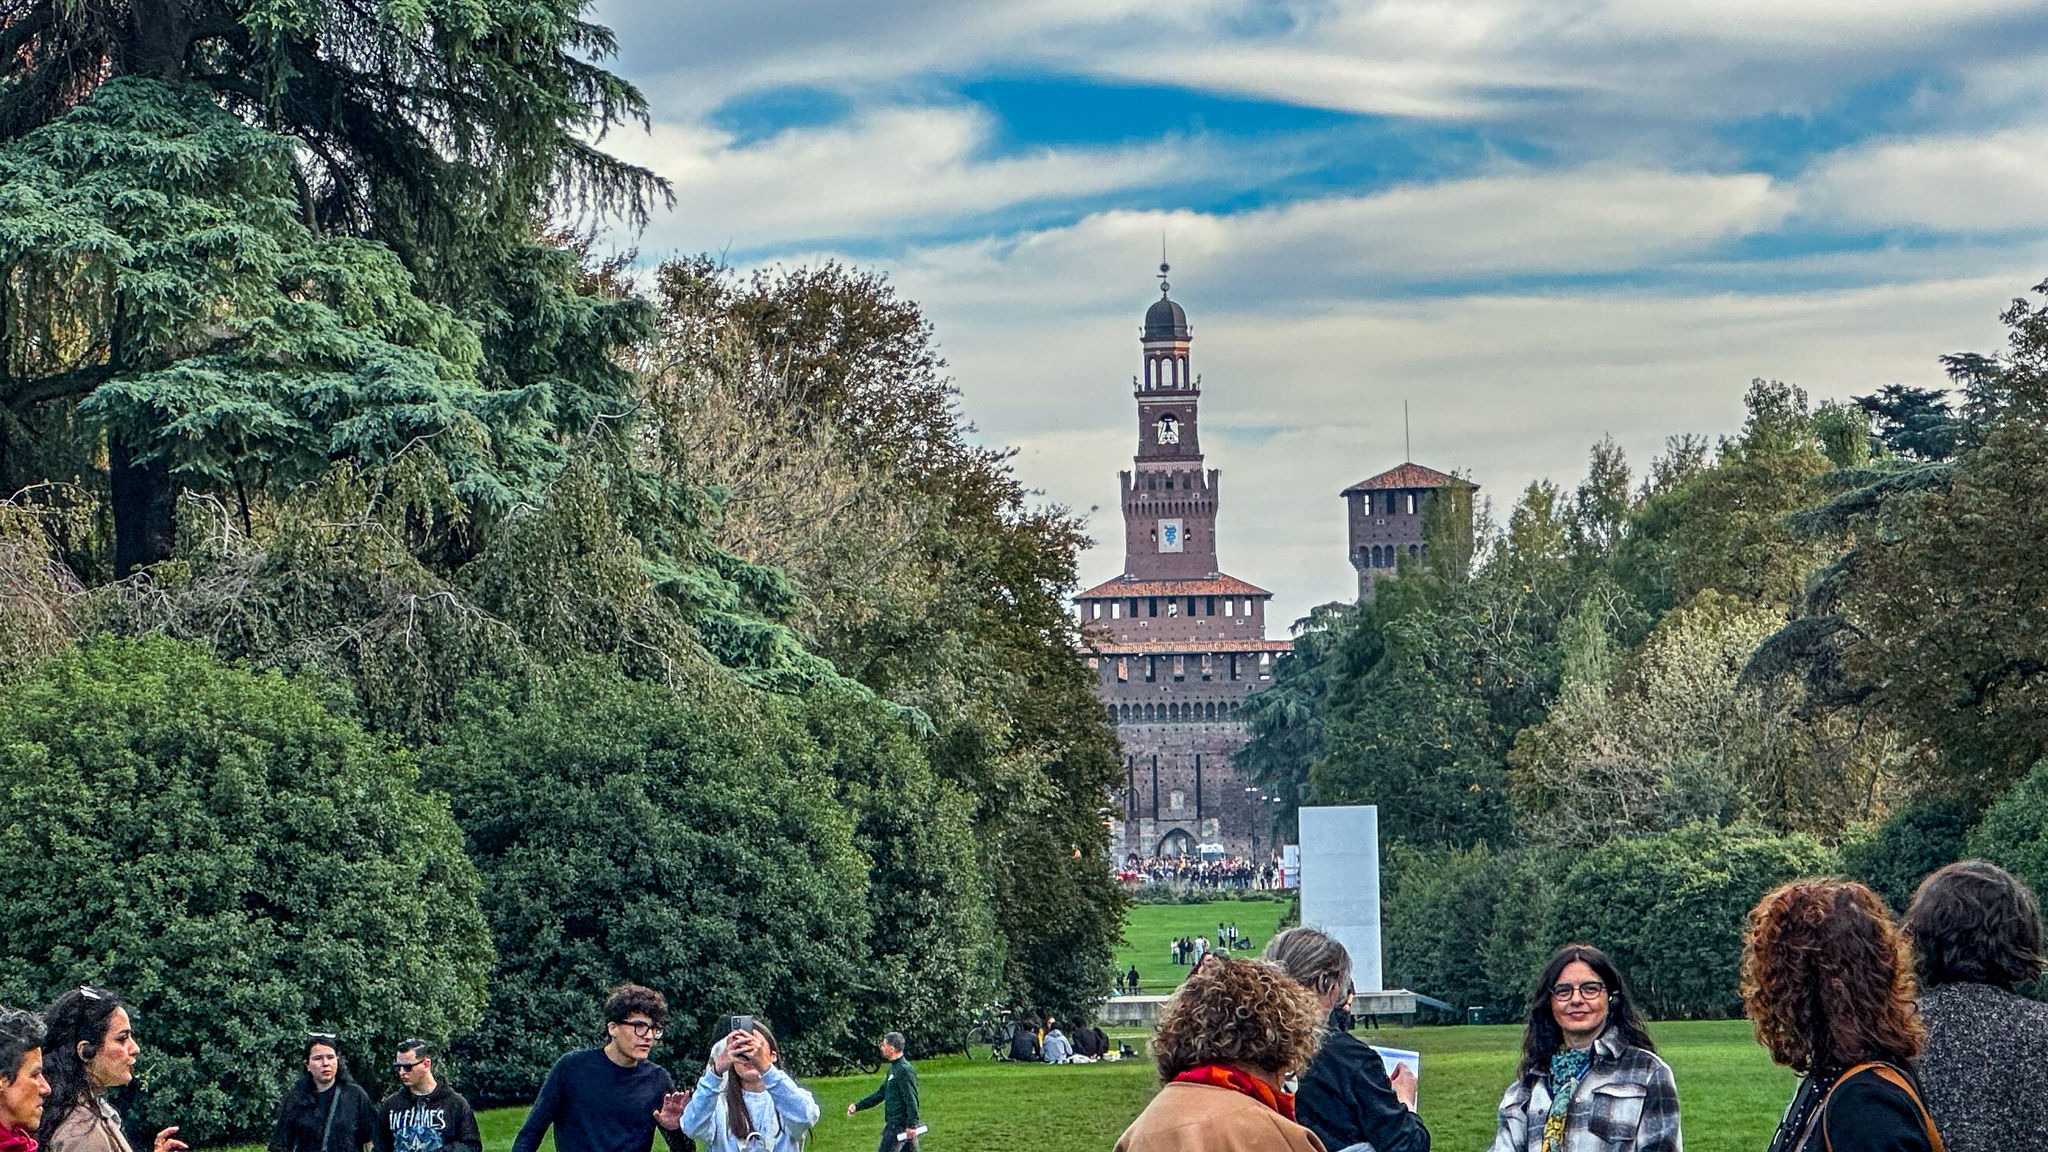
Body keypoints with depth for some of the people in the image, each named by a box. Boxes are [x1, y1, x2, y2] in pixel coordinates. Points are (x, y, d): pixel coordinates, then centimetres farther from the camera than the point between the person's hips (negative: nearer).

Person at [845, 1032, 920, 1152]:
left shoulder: (905, 1070, -17)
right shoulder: (893, 1069, 16)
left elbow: (911, 1100, -21)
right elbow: (880, 1094, 23)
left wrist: (911, 1125, -24)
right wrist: (858, 1106, 20)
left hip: (898, 1125, -10)